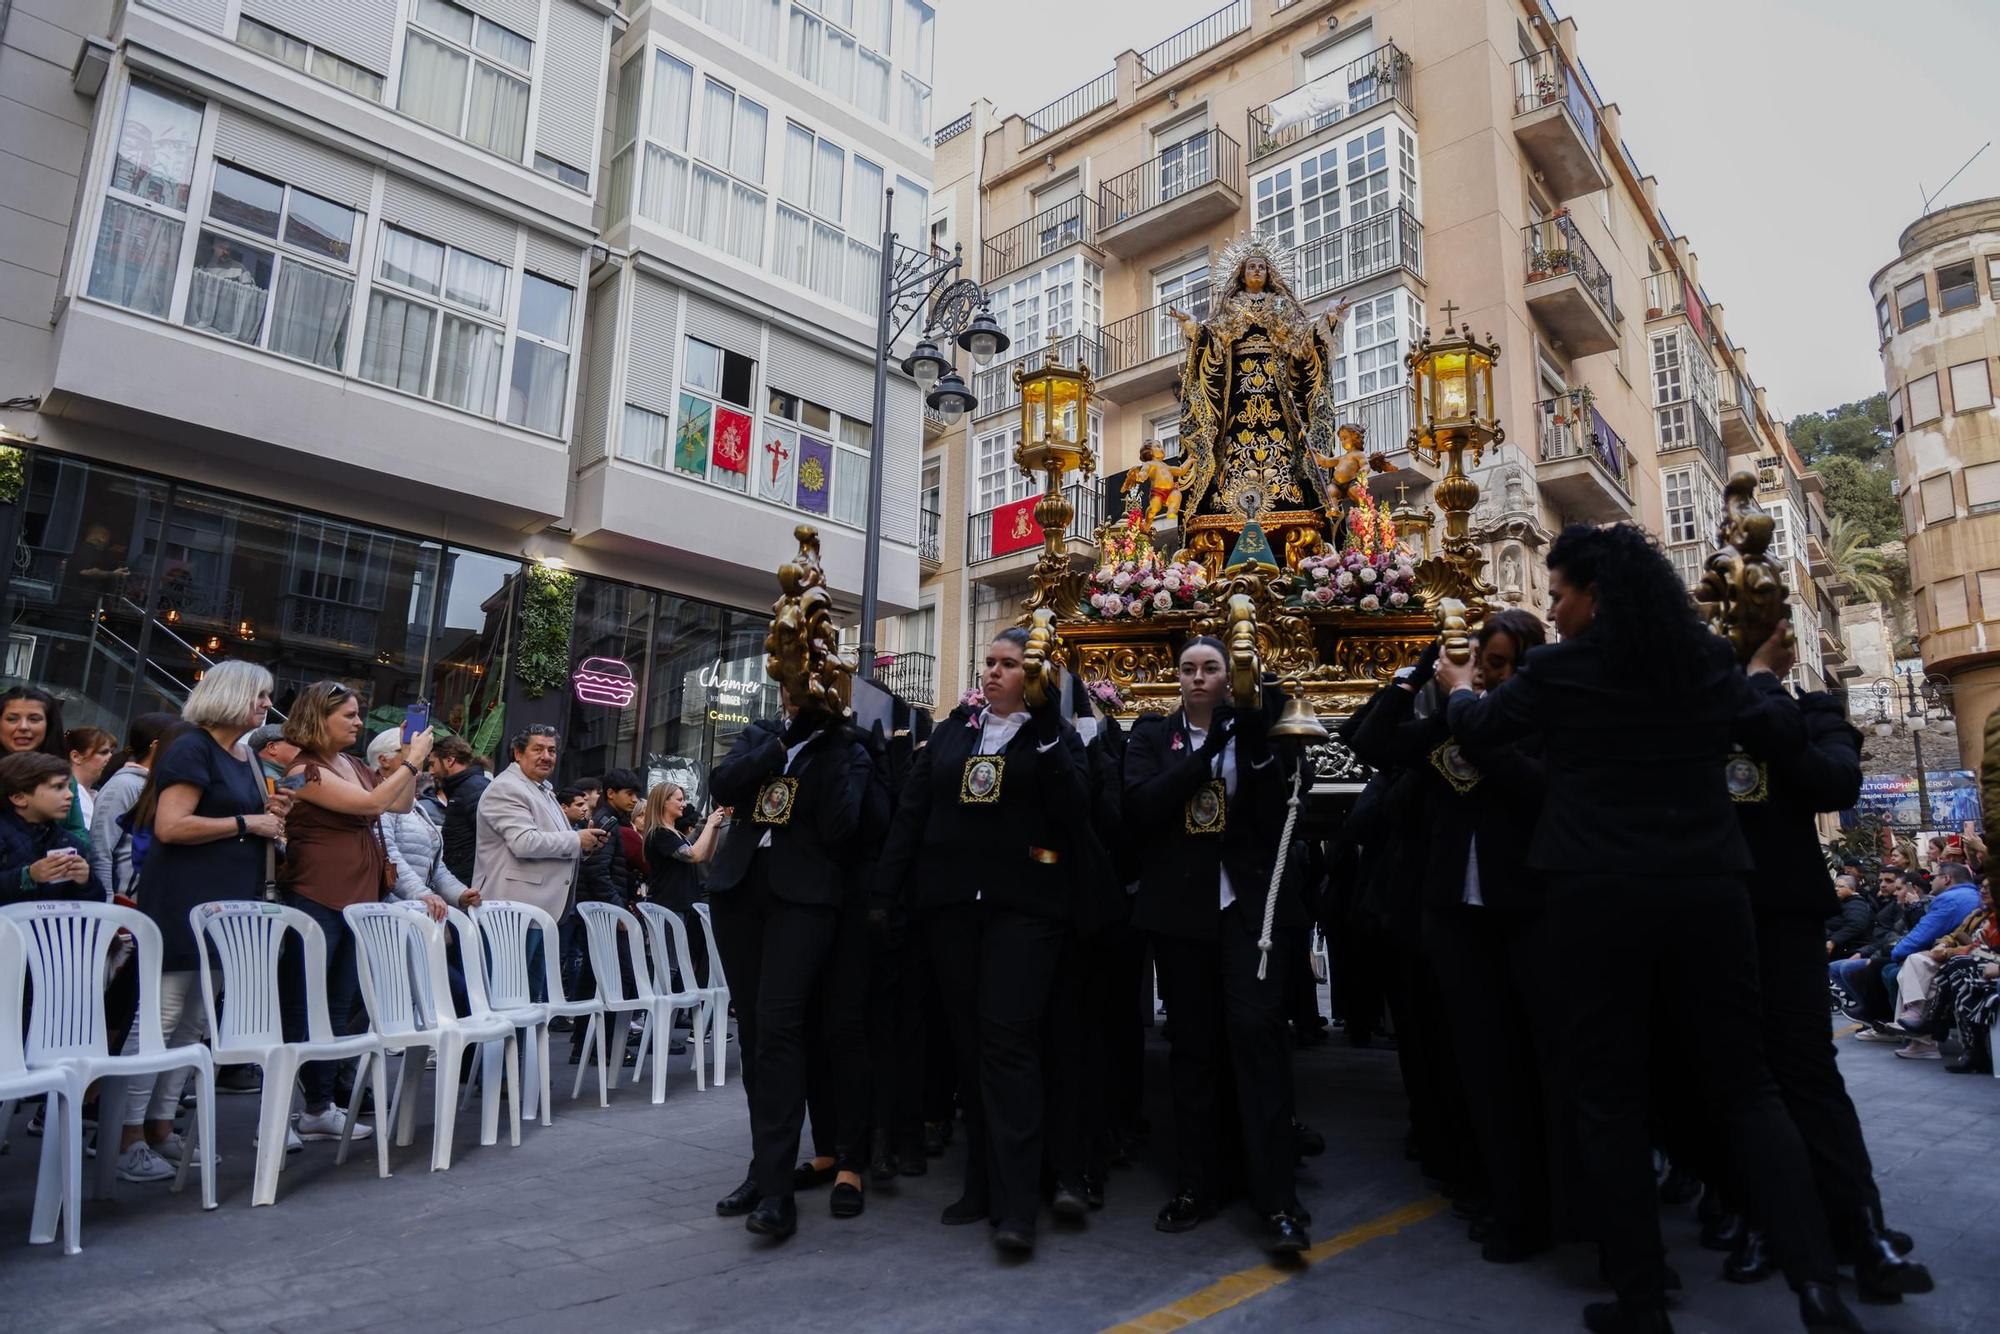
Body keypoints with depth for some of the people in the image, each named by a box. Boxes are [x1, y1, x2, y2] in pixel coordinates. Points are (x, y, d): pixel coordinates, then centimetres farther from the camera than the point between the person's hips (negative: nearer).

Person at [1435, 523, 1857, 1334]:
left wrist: (1458, 688, 32)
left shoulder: (1557, 668, -3)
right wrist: (1764, 677, 36)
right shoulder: (1708, 658, 7)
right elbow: (1784, 737, 18)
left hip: (1600, 896, -3)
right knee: (1743, 1084, 14)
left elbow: (1478, 730, 11)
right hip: (1709, 891, 4)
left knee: (1610, 1095, 6)